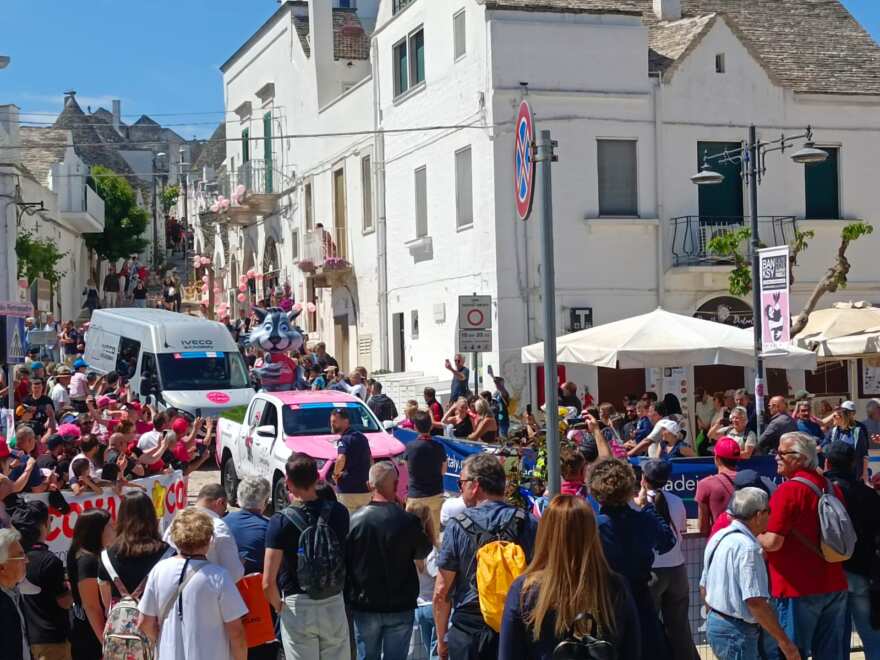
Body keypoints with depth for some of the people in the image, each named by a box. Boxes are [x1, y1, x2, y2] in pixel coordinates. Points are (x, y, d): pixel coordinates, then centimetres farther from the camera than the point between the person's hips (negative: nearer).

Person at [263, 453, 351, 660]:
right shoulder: (338, 512, -5)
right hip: (334, 604, 3)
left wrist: (278, 606, -1)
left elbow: (268, 582, -17)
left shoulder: (281, 521, -15)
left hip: (298, 606, -3)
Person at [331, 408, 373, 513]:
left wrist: (336, 474, -13)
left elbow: (341, 460, -30)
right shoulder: (362, 437, 15)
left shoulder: (344, 440, -13)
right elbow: (370, 460, 23)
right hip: (365, 490, 8)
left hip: (348, 490, -8)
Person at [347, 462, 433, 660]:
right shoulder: (408, 521, -15)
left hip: (365, 607, 1)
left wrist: (348, 598, 11)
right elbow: (423, 552, 4)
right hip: (400, 607, -1)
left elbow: (345, 562, -2)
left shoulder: (355, 520, -11)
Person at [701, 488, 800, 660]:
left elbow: (704, 588, 16)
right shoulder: (747, 547, -20)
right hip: (736, 632, -9)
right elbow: (755, 601, -25)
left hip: (714, 622, 9)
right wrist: (784, 641, -19)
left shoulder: (718, 538, 9)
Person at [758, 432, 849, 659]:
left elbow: (773, 542, -19)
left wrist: (755, 537, 0)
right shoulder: (832, 488, 7)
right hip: (834, 586, 7)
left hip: (798, 589, -7)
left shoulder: (789, 490, -16)